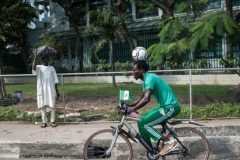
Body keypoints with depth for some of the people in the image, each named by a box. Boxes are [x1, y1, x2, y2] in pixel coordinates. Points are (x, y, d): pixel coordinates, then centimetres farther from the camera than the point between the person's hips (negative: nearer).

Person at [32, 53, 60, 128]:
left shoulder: (52, 68, 11)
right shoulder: (39, 67, 5)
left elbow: (55, 80, 10)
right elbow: (33, 68, -21)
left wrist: (57, 91, 7)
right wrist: (35, 58, -17)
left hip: (51, 89, 1)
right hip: (42, 90, -1)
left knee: (52, 106, 0)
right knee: (43, 106, 2)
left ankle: (53, 121, 9)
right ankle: (44, 122, 9)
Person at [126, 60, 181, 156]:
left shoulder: (149, 78, -18)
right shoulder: (147, 79, 13)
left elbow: (146, 99, -32)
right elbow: (141, 98, 22)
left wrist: (131, 110, -30)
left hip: (170, 107, -10)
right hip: (165, 106, 10)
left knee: (143, 123, -14)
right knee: (142, 121, 9)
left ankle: (169, 142, -8)